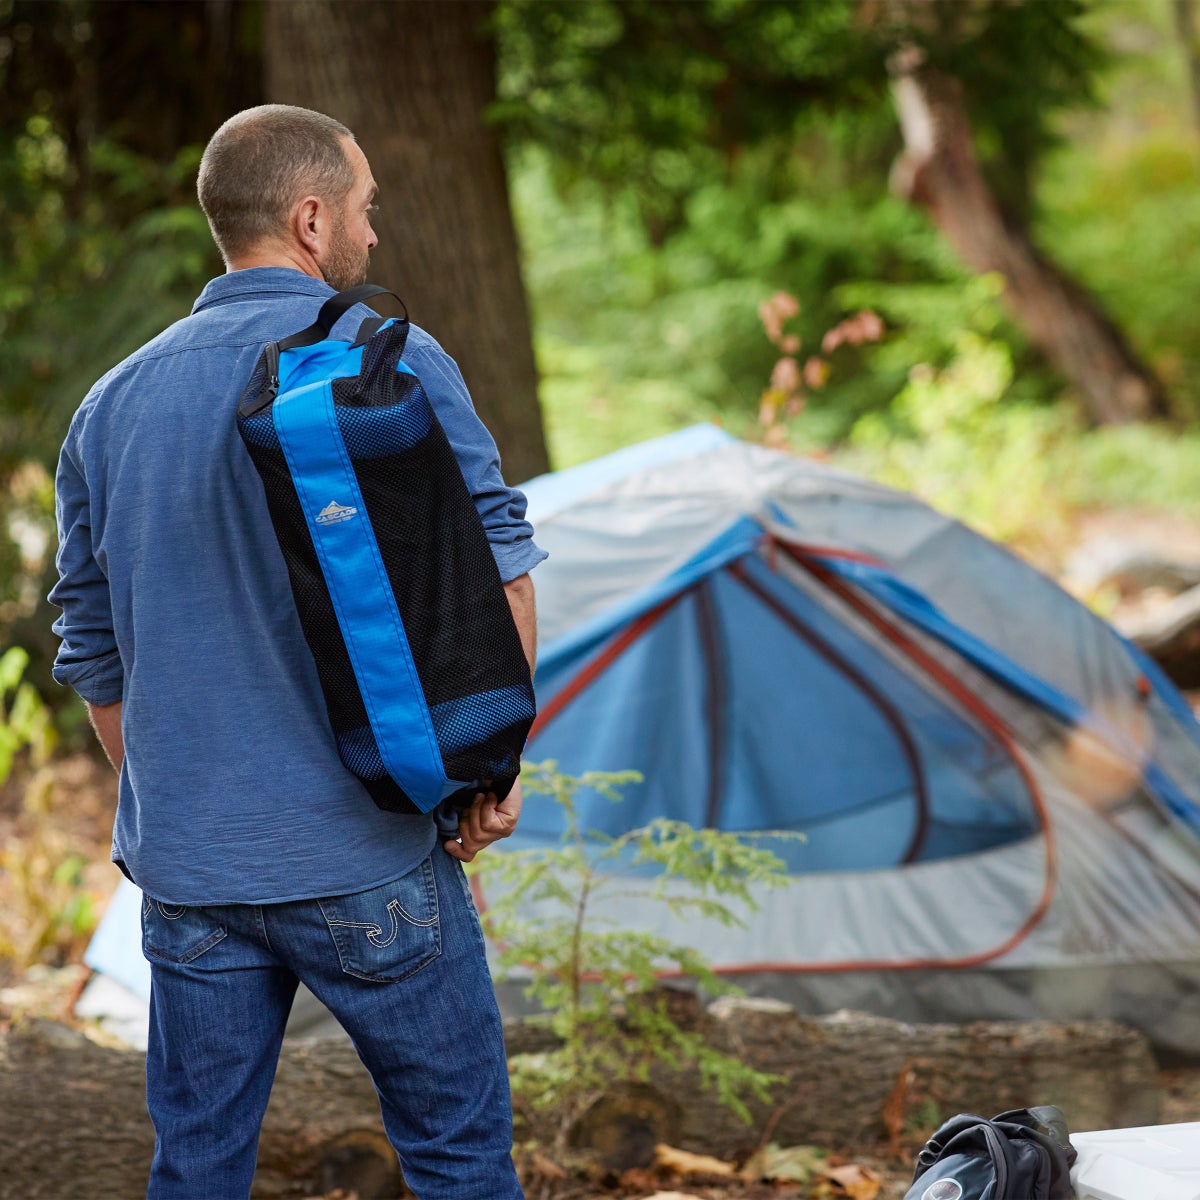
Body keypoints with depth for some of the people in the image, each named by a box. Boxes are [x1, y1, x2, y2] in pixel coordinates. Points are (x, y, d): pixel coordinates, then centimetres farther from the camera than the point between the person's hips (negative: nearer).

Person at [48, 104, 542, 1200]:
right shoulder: (388, 363, -6)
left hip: (187, 869, 5)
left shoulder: (113, 405, 9)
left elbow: (94, 654, 14)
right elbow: (497, 572, -12)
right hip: (365, 862, -4)